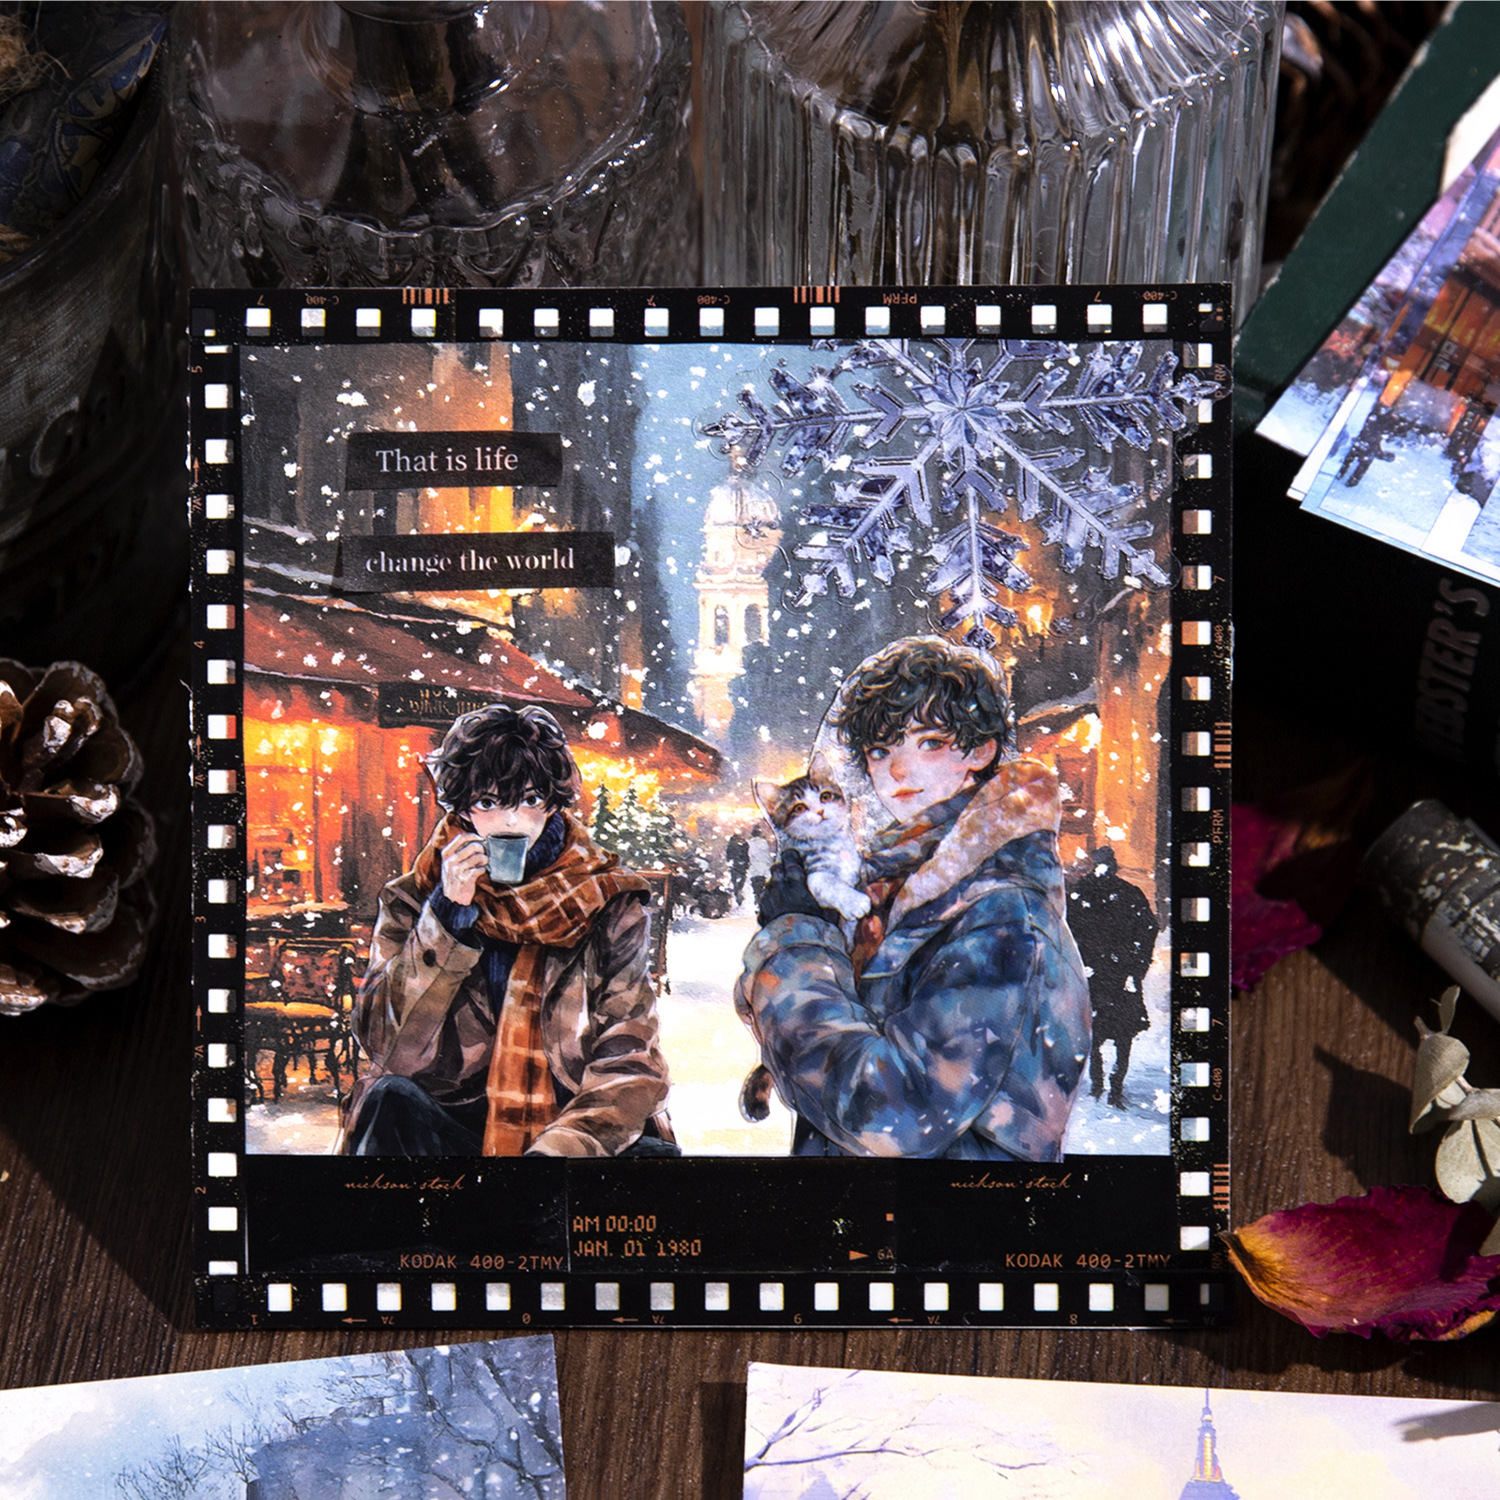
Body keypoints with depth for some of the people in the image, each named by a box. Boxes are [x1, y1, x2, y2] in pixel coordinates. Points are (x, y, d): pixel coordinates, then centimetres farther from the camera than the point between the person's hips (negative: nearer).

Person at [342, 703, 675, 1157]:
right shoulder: (413, 901, 5)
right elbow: (390, 1048, -7)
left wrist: (567, 1143, -22)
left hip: (572, 1128, -1)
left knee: (655, 1152, -30)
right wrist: (449, 913, -15)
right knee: (392, 1100, -29)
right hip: (450, 1133, 2)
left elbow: (629, 1060, -4)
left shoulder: (608, 903, 3)